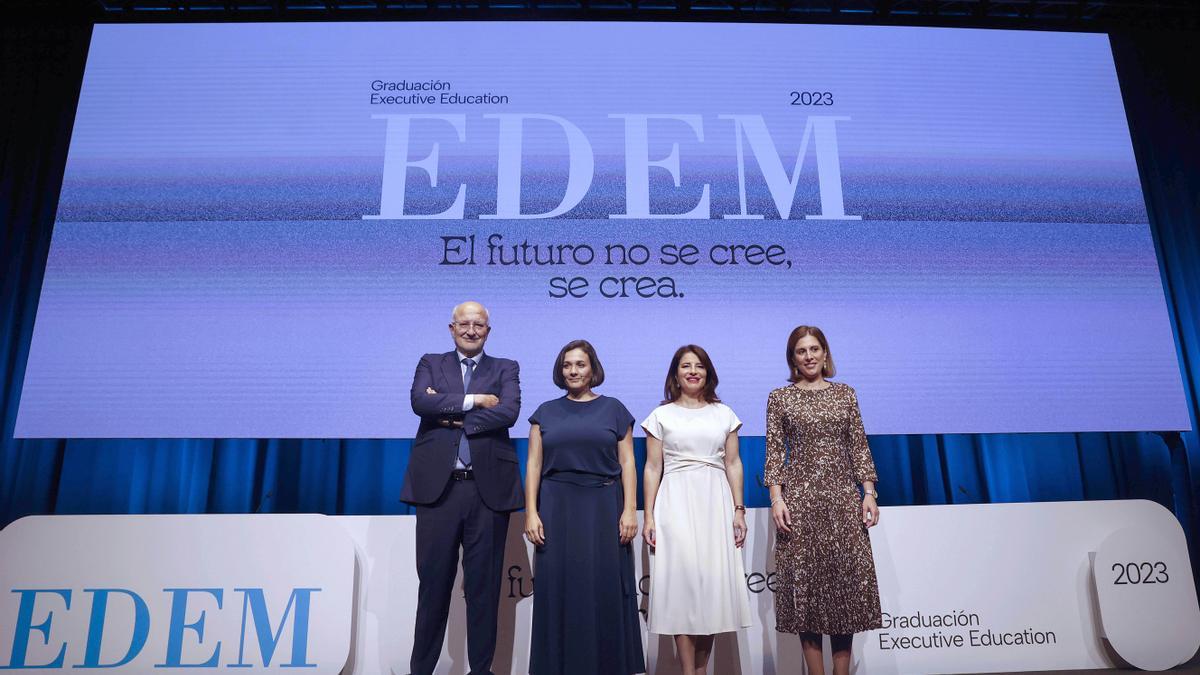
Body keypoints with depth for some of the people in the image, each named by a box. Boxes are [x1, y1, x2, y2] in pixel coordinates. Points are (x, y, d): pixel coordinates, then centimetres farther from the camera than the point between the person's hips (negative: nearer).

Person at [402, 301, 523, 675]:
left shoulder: (505, 369, 10)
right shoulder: (431, 363, 12)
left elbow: (509, 412, -9)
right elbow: (420, 402, -8)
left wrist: (452, 416, -8)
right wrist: (474, 400, -10)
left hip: (488, 488, 0)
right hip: (437, 486, 0)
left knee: (484, 584, 7)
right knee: (433, 581, 6)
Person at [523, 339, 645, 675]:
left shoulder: (613, 409, 6)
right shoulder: (546, 412, 10)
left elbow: (627, 462, 3)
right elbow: (534, 465, 6)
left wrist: (629, 509, -7)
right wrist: (531, 512, -4)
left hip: (603, 509, -1)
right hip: (557, 509, 1)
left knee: (605, 588, 0)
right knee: (559, 589, 3)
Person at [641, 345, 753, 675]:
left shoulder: (724, 413, 11)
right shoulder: (661, 415, 6)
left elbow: (733, 464, 10)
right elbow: (653, 468, 4)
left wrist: (739, 510, 3)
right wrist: (649, 516, -3)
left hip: (716, 503, 2)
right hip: (676, 503, -2)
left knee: (714, 580, 1)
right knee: (682, 579, -4)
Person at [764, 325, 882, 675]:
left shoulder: (845, 393, 10)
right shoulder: (780, 397, 5)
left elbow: (859, 447, 8)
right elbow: (774, 452, 1)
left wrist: (869, 493, 0)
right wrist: (776, 498, -8)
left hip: (843, 496, 2)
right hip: (800, 497, -2)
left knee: (848, 579, 1)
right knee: (805, 581, 0)